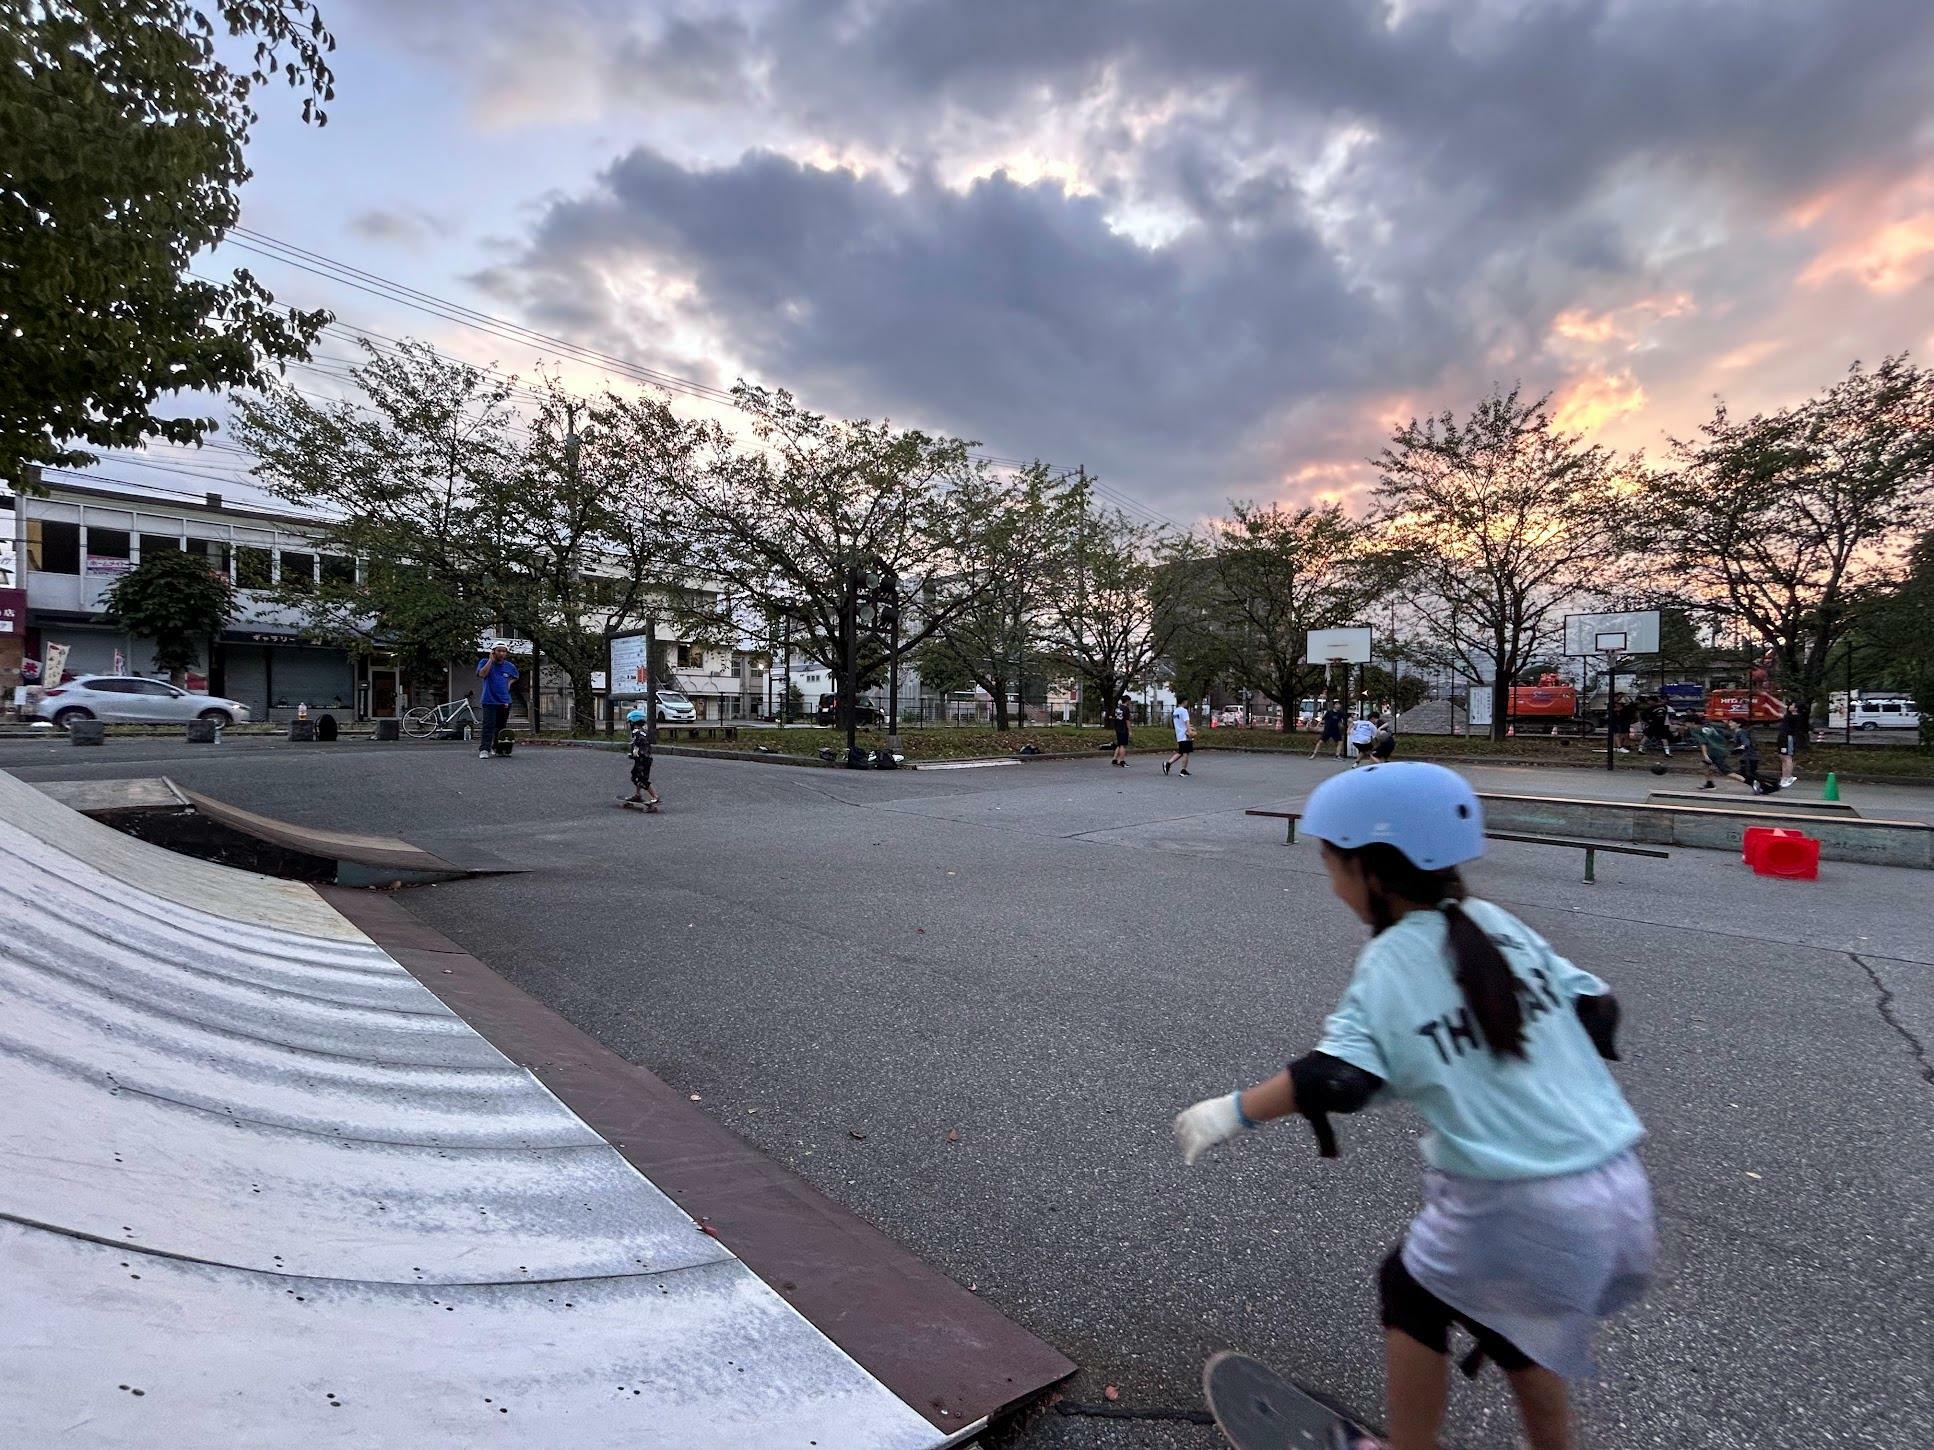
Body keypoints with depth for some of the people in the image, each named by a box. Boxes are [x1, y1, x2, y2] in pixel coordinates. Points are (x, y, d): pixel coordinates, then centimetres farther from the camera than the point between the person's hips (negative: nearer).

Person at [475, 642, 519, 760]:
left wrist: (509, 684, 10)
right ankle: (484, 749, -17)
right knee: (488, 726, -15)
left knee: (501, 727, 11)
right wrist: (491, 660, -17)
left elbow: (514, 677, 30)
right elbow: (481, 674, -21)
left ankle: (496, 748, 25)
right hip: (489, 701, -4)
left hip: (505, 702, 4)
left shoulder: (510, 667, 9)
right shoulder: (485, 662, -1)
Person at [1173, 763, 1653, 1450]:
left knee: (1413, 1290, 21)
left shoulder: (1390, 961, -15)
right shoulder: (1496, 923, 3)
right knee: (1506, 1317, 29)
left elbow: (1336, 1079, -25)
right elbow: (1597, 1009, 8)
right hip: (1620, 1188, 6)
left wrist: (1231, 1111, -15)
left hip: (1516, 1207, -6)